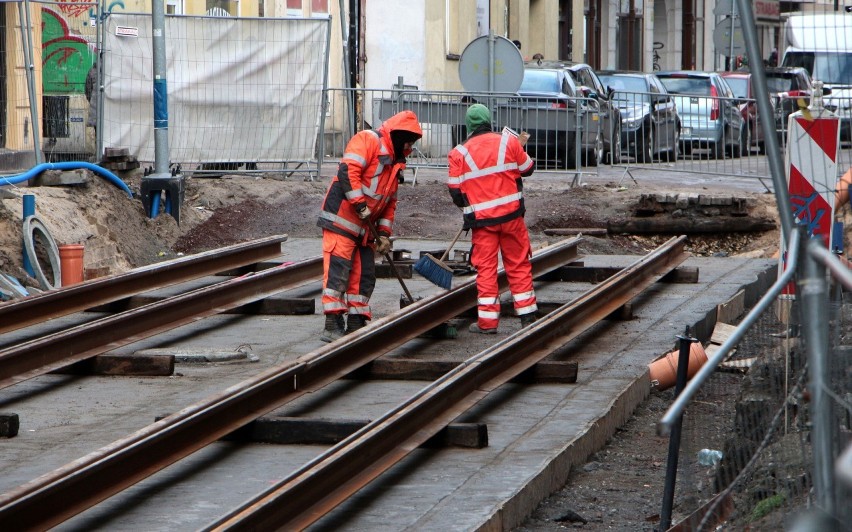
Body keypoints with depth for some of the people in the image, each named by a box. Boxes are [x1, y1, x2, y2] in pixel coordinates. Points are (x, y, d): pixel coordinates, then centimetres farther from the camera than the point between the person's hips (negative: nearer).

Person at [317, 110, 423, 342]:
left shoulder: (394, 162, 20)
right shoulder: (367, 140, -9)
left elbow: (390, 202, 23)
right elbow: (348, 171, -22)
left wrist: (384, 233, 12)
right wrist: (360, 205, -23)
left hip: (363, 227, 9)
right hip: (341, 219, -9)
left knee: (364, 277, 9)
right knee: (337, 271, -11)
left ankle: (356, 325, 15)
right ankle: (333, 326, -12)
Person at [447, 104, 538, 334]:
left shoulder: (459, 153, -4)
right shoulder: (508, 142, -3)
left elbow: (455, 191, -1)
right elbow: (528, 169, 9)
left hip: (481, 219, -1)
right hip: (511, 214, 1)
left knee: (486, 267, 3)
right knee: (518, 264, 10)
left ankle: (487, 320, 1)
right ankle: (527, 315, 13)